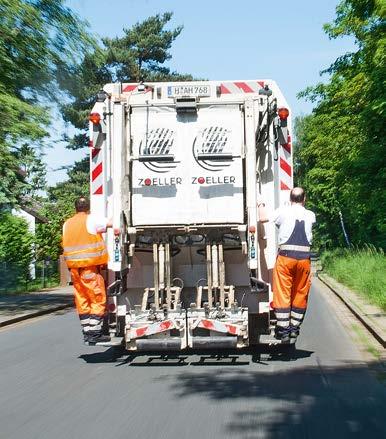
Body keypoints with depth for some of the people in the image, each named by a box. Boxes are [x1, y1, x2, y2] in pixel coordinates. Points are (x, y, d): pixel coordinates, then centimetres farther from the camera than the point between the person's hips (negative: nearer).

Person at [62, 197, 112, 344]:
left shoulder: (67, 224, 14)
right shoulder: (91, 219, -4)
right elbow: (112, 223, -10)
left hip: (74, 268, 6)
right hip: (90, 266, -6)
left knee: (82, 301, 10)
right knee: (98, 300, 0)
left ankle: (86, 332, 13)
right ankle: (94, 333, -3)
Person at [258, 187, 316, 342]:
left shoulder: (283, 211, 0)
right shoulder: (310, 215, 9)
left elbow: (263, 218, 0)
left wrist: (260, 205, 18)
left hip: (286, 255, -3)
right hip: (304, 257, 3)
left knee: (282, 294, 2)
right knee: (300, 293, 13)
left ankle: (283, 330, 2)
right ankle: (294, 328, 19)